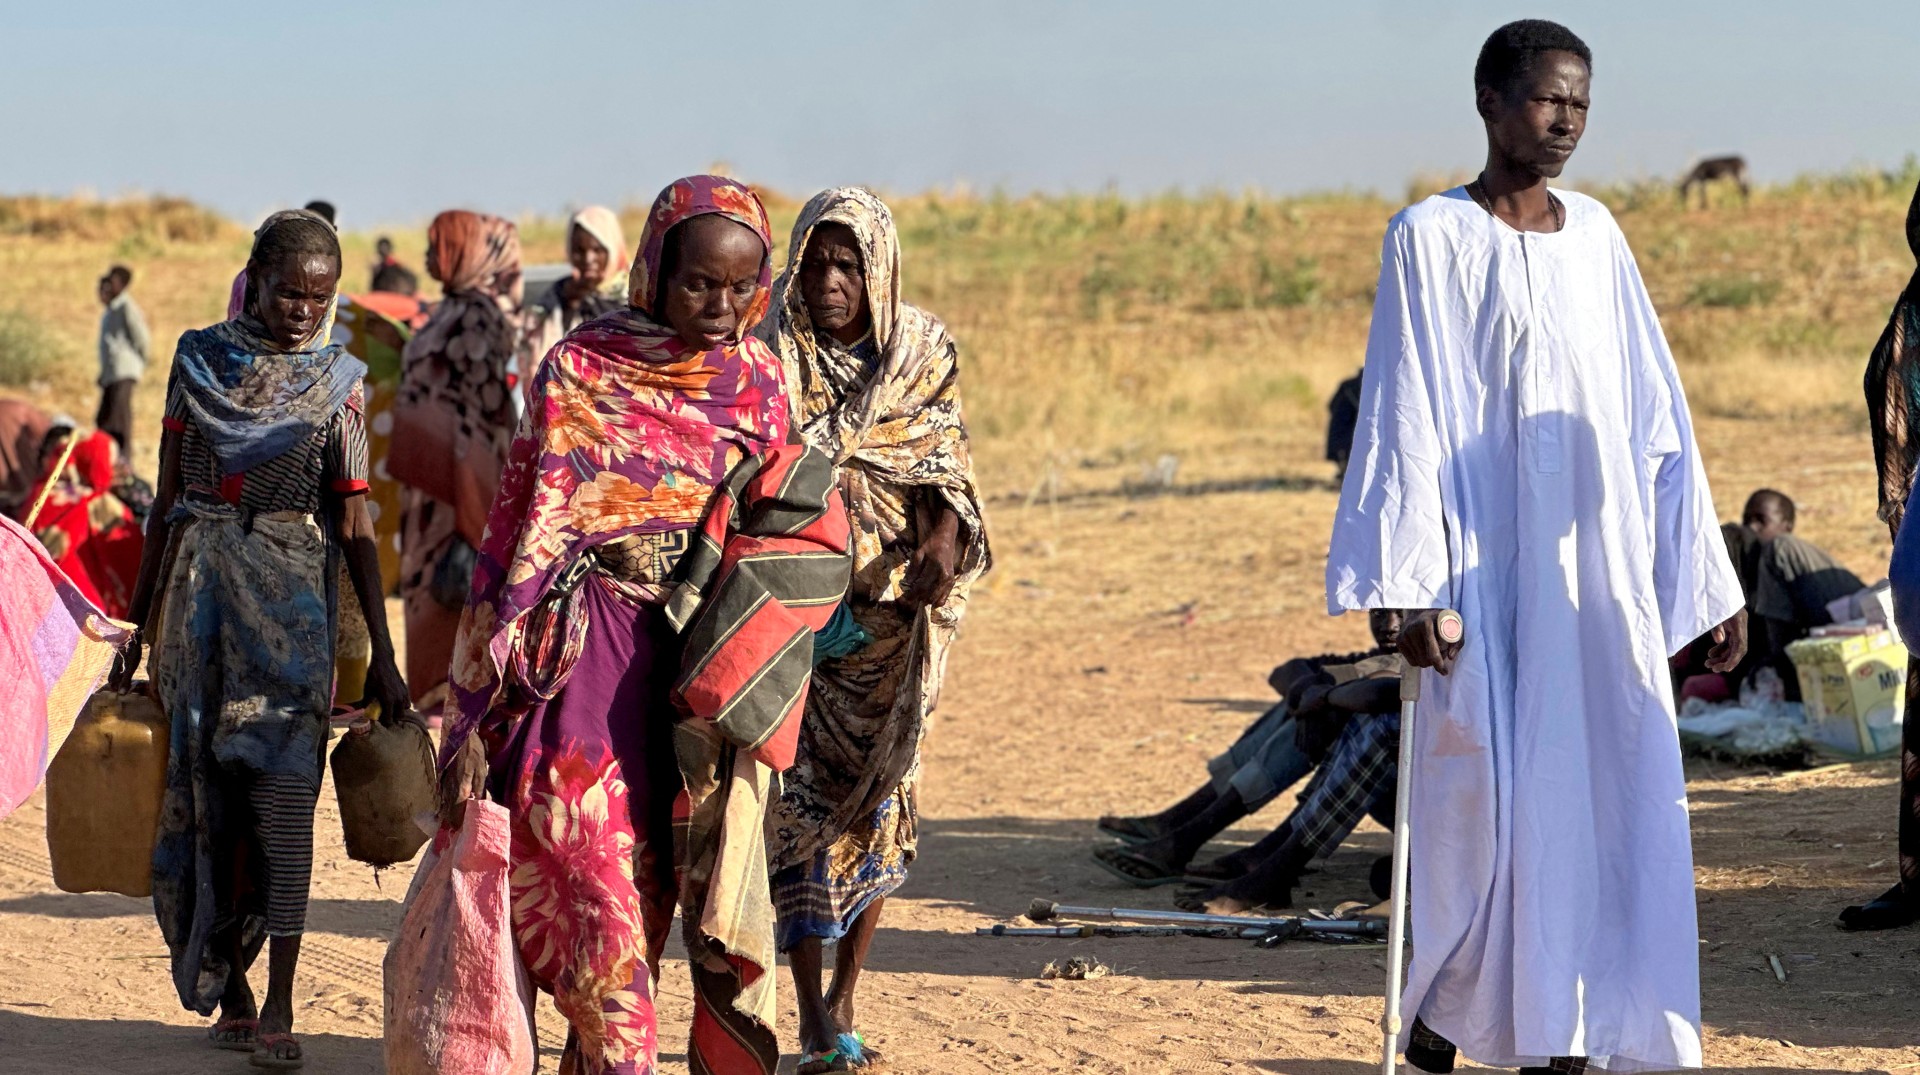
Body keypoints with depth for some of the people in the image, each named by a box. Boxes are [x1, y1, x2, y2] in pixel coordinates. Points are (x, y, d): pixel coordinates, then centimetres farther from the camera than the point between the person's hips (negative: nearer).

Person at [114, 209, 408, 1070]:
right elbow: (169, 499, 10)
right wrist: (138, 622, 10)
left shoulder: (336, 382, 3)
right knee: (207, 787, 3)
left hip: (293, 592, -2)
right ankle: (228, 989, 14)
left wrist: (383, 654, 0)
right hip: (200, 587, 2)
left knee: (283, 789, -12)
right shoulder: (199, 360, 6)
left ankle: (278, 1005, -13)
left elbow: (354, 525, 3)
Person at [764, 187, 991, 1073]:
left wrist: (942, 542, -19)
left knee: (876, 795, 5)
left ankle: (844, 1001, 18)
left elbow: (940, 469, 1)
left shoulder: (923, 353, 5)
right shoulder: (768, 357, 0)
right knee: (798, 793, -8)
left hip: (889, 610, 2)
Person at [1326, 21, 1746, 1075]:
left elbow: (1655, 415, 12)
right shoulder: (1431, 238, -2)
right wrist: (1412, 590, -13)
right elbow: (1406, 421, -6)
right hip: (1487, 566, -4)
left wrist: (1710, 579, 9)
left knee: (1614, 802, 0)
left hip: (1602, 570, 4)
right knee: (1483, 798, -2)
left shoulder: (1596, 235, 11)